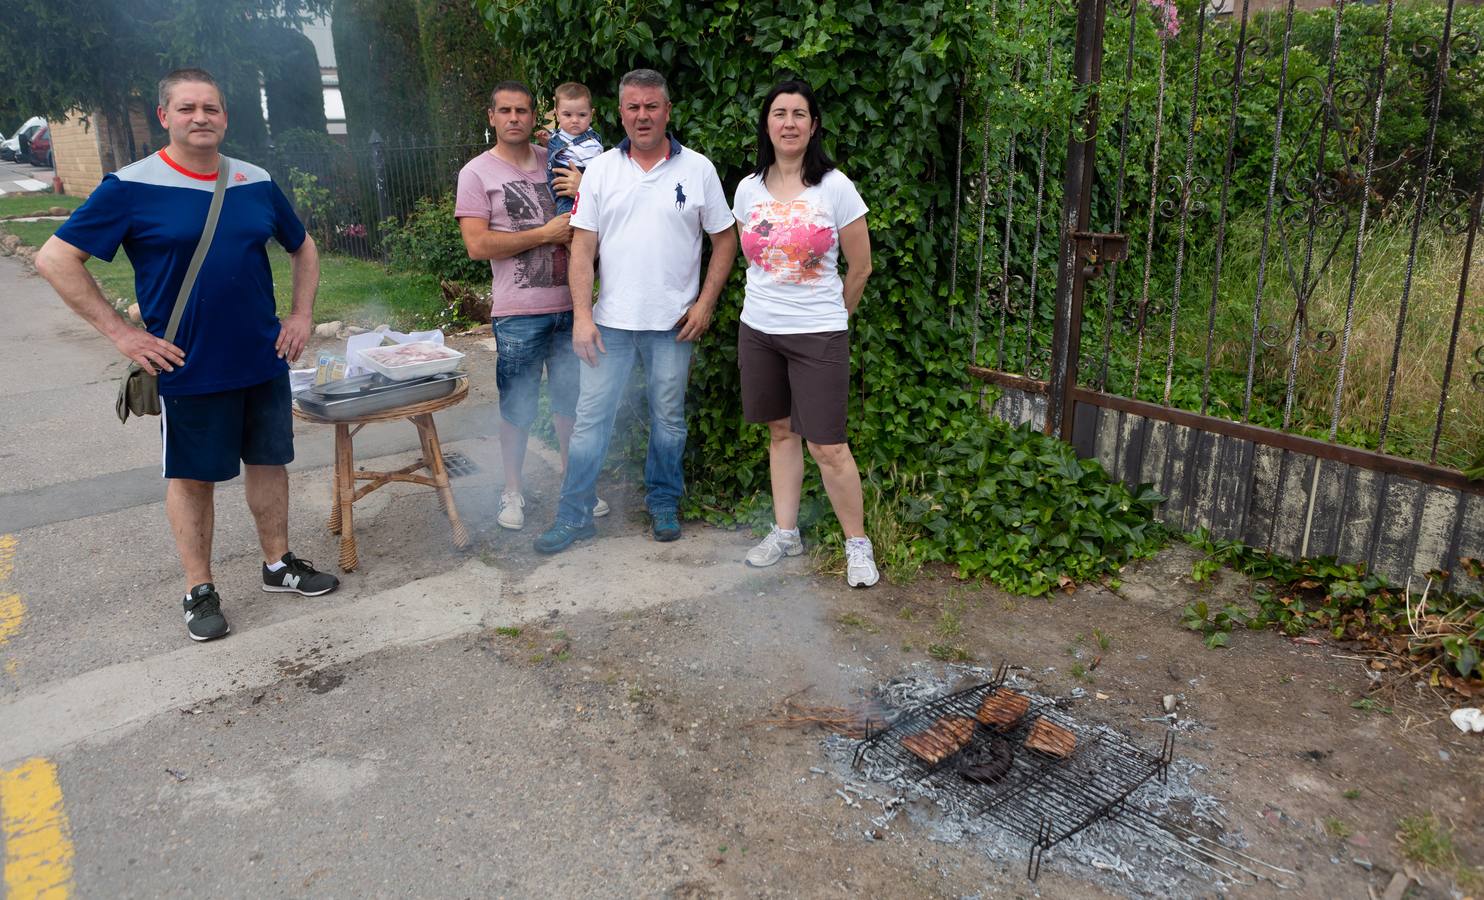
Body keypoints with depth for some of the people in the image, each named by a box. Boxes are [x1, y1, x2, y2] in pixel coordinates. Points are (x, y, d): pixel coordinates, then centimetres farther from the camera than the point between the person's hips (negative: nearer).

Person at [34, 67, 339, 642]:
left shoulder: (255, 182, 4)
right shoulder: (132, 187, -9)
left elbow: (303, 248, 19)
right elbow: (55, 259, -8)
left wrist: (302, 314, 7)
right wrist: (120, 333, -13)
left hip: (264, 362, 4)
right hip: (188, 370, -4)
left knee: (269, 461, 14)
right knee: (191, 476, 7)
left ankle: (278, 564, 31)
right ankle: (200, 591, 21)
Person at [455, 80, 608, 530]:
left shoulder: (557, 163, 10)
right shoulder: (477, 172, -2)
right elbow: (477, 245, -12)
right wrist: (545, 233, -14)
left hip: (569, 305, 4)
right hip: (518, 312, -4)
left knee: (572, 400, 13)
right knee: (517, 405, 4)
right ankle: (512, 491, 20)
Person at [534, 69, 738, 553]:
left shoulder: (697, 169, 1)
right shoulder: (600, 171, 3)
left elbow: (725, 240, 4)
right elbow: (583, 247, 0)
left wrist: (706, 303, -4)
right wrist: (582, 315, -8)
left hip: (673, 323, 0)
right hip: (611, 320, 1)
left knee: (668, 419, 10)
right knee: (592, 417, 3)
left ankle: (663, 502, 28)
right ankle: (574, 515, 13)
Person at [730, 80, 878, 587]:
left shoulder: (835, 187, -7)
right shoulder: (748, 190, 5)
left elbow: (860, 267, 0)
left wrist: (832, 316, 9)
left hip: (818, 335, -4)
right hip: (758, 330, 4)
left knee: (826, 445, -6)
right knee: (781, 431, 14)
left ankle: (858, 544, 11)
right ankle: (785, 533, 26)